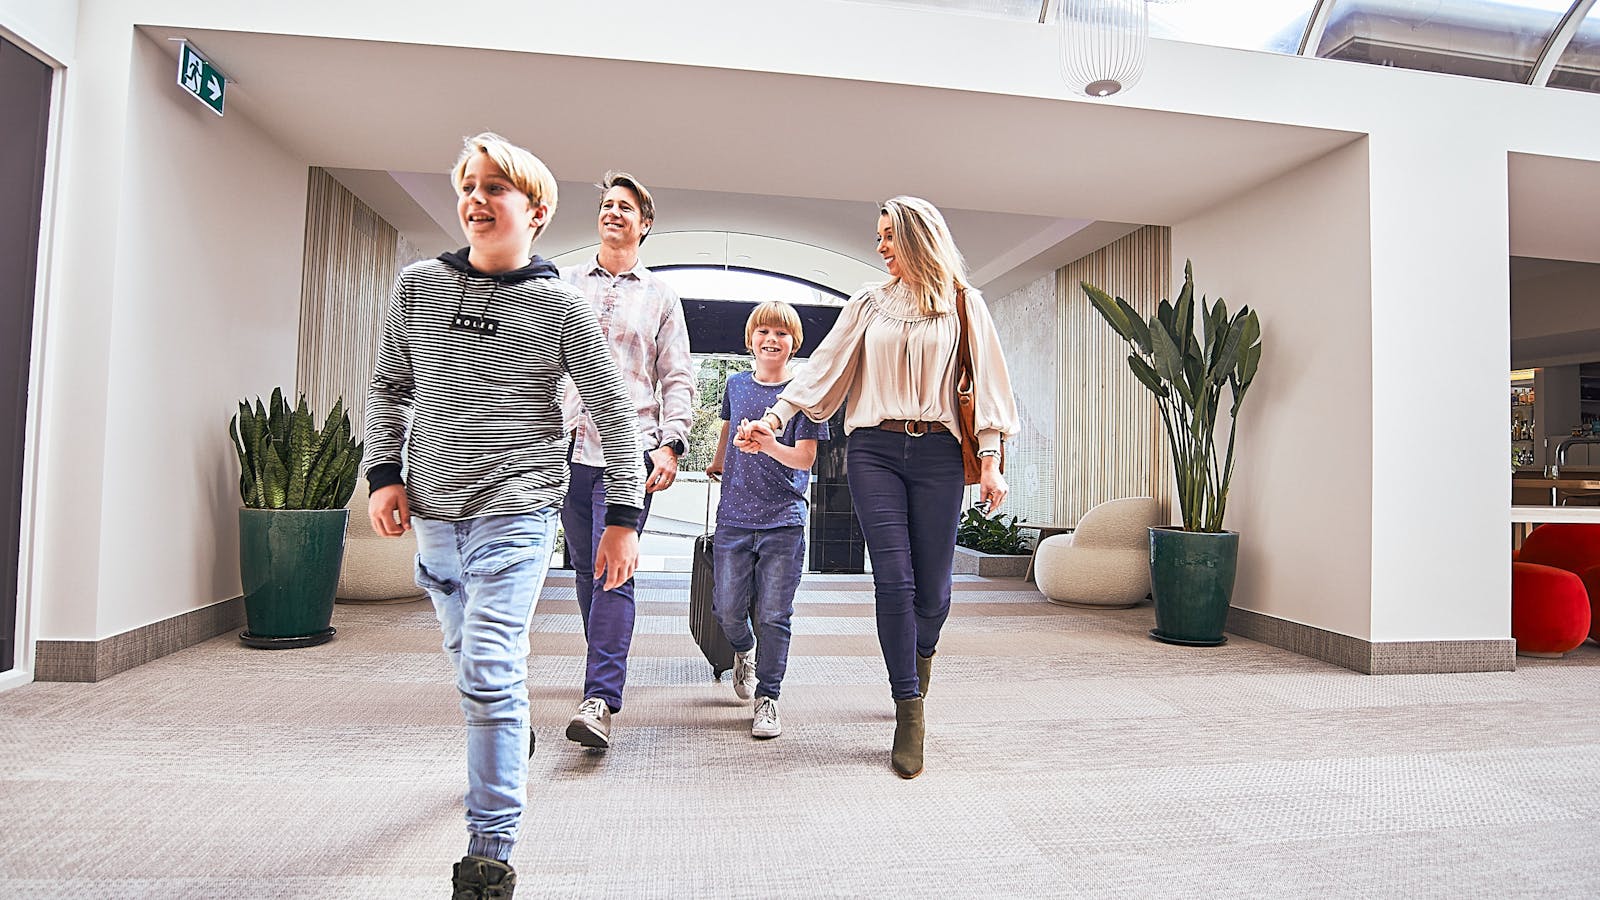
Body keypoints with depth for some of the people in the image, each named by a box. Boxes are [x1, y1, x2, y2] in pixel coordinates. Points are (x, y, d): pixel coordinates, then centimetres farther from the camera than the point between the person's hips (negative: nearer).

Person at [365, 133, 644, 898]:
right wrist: (386, 473, 3)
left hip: (516, 510, -5)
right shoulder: (418, 285, 6)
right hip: (433, 513, 5)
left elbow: (613, 411, -4)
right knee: (467, 656, 19)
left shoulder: (559, 305, -5)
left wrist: (624, 516, -6)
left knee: (488, 672, -13)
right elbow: (388, 387, 15)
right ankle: (514, 739, 49)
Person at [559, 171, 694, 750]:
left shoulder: (660, 296, 12)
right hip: (570, 447, 3)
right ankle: (606, 670, 27)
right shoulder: (564, 286, 16)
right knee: (586, 568, 10)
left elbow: (678, 379, 7)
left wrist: (671, 444, -6)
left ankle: (601, 700, -14)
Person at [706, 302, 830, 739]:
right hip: (734, 517, 3)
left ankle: (767, 699, 13)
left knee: (773, 616, -2)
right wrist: (719, 462, 39)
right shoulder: (736, 384, 8)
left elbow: (805, 458, -9)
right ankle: (744, 652, 37)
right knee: (728, 608, 4)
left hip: (783, 521, -3)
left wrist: (768, 445, -26)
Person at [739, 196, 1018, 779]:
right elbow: (825, 365, 10)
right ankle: (909, 715, 3)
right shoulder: (870, 304, 14)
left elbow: (987, 381, 5)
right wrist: (774, 417, 0)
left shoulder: (963, 303, 8)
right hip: (874, 450, 1)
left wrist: (990, 462, -3)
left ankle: (921, 653, 38)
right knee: (893, 578, -8)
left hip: (937, 453, -1)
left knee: (931, 584, 2)